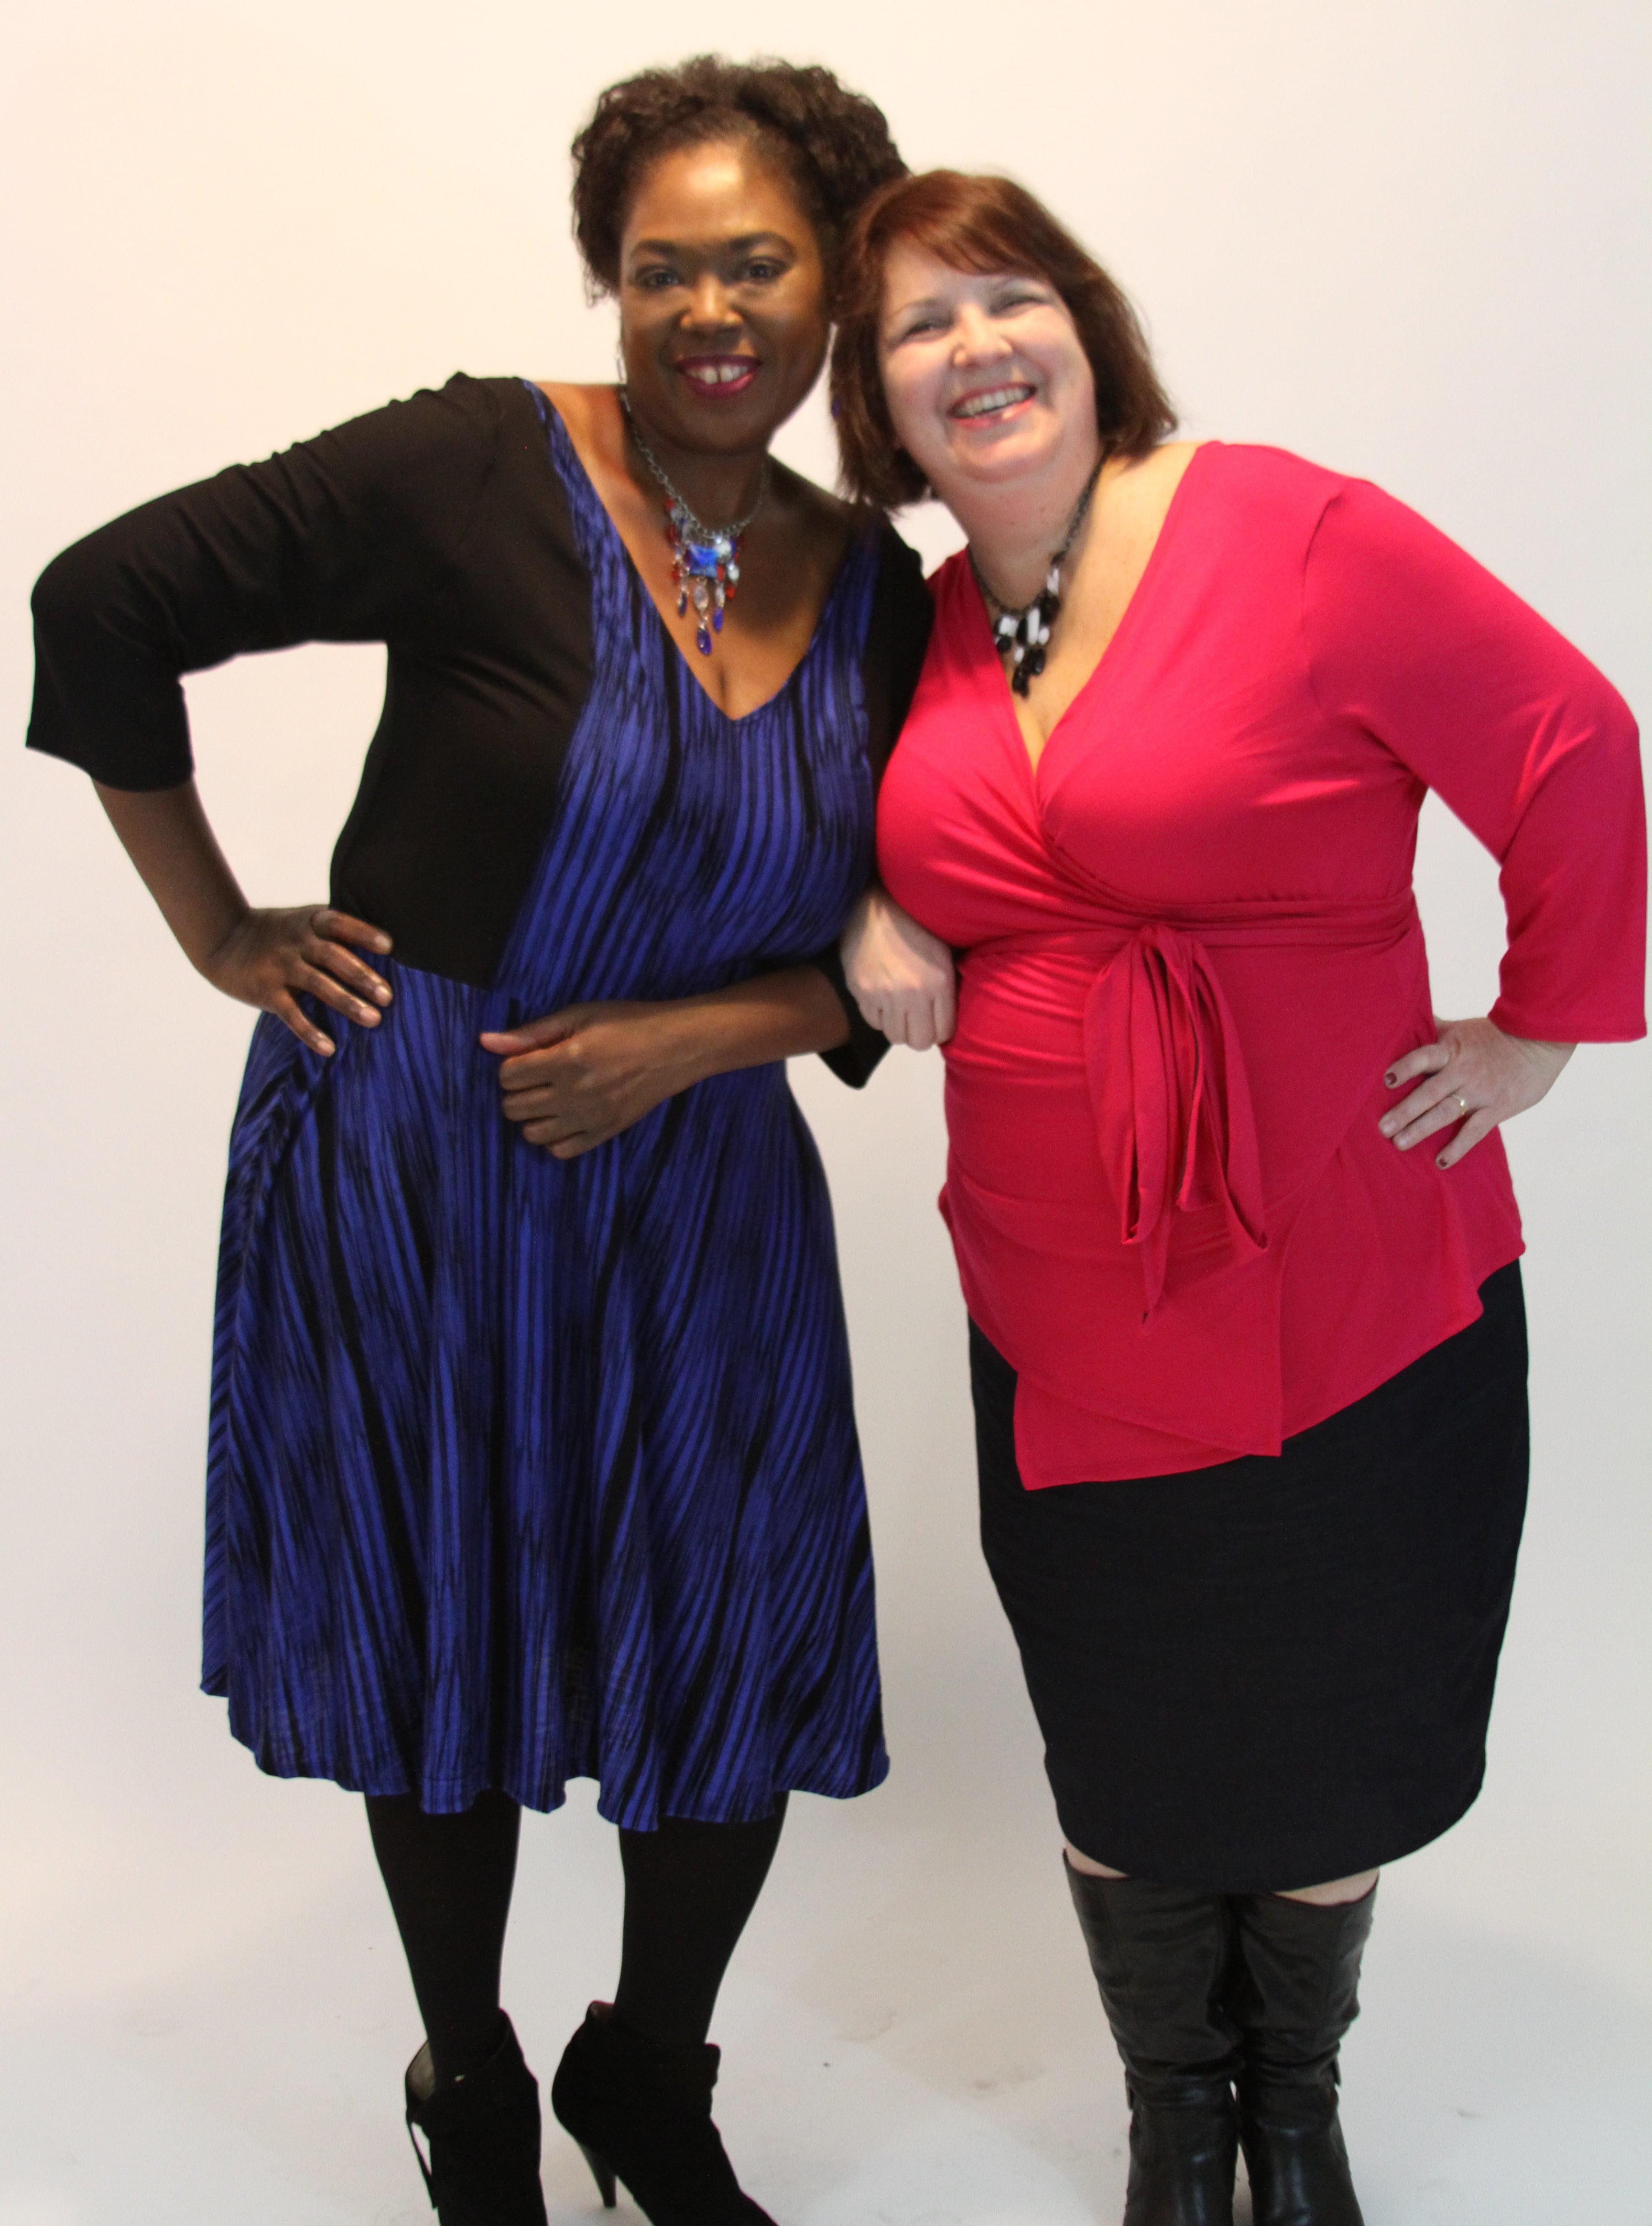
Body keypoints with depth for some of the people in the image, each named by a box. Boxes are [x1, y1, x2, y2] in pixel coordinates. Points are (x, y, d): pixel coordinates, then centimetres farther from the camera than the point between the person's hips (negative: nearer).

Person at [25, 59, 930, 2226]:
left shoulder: (880, 599, 1)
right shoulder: (482, 470, -13)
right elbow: (108, 602, -12)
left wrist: (688, 1034, -12)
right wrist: (223, 934, -8)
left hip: (700, 1183, 4)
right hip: (404, 1164, -3)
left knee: (745, 1678, 7)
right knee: (442, 1647, 13)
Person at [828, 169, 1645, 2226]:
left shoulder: (1297, 537, -13)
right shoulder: (926, 629, 4)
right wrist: (876, 912, 0)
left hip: (1348, 1295, -3)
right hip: (1067, 1306, 4)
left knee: (1324, 1745, 14)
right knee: (1125, 1748, 15)